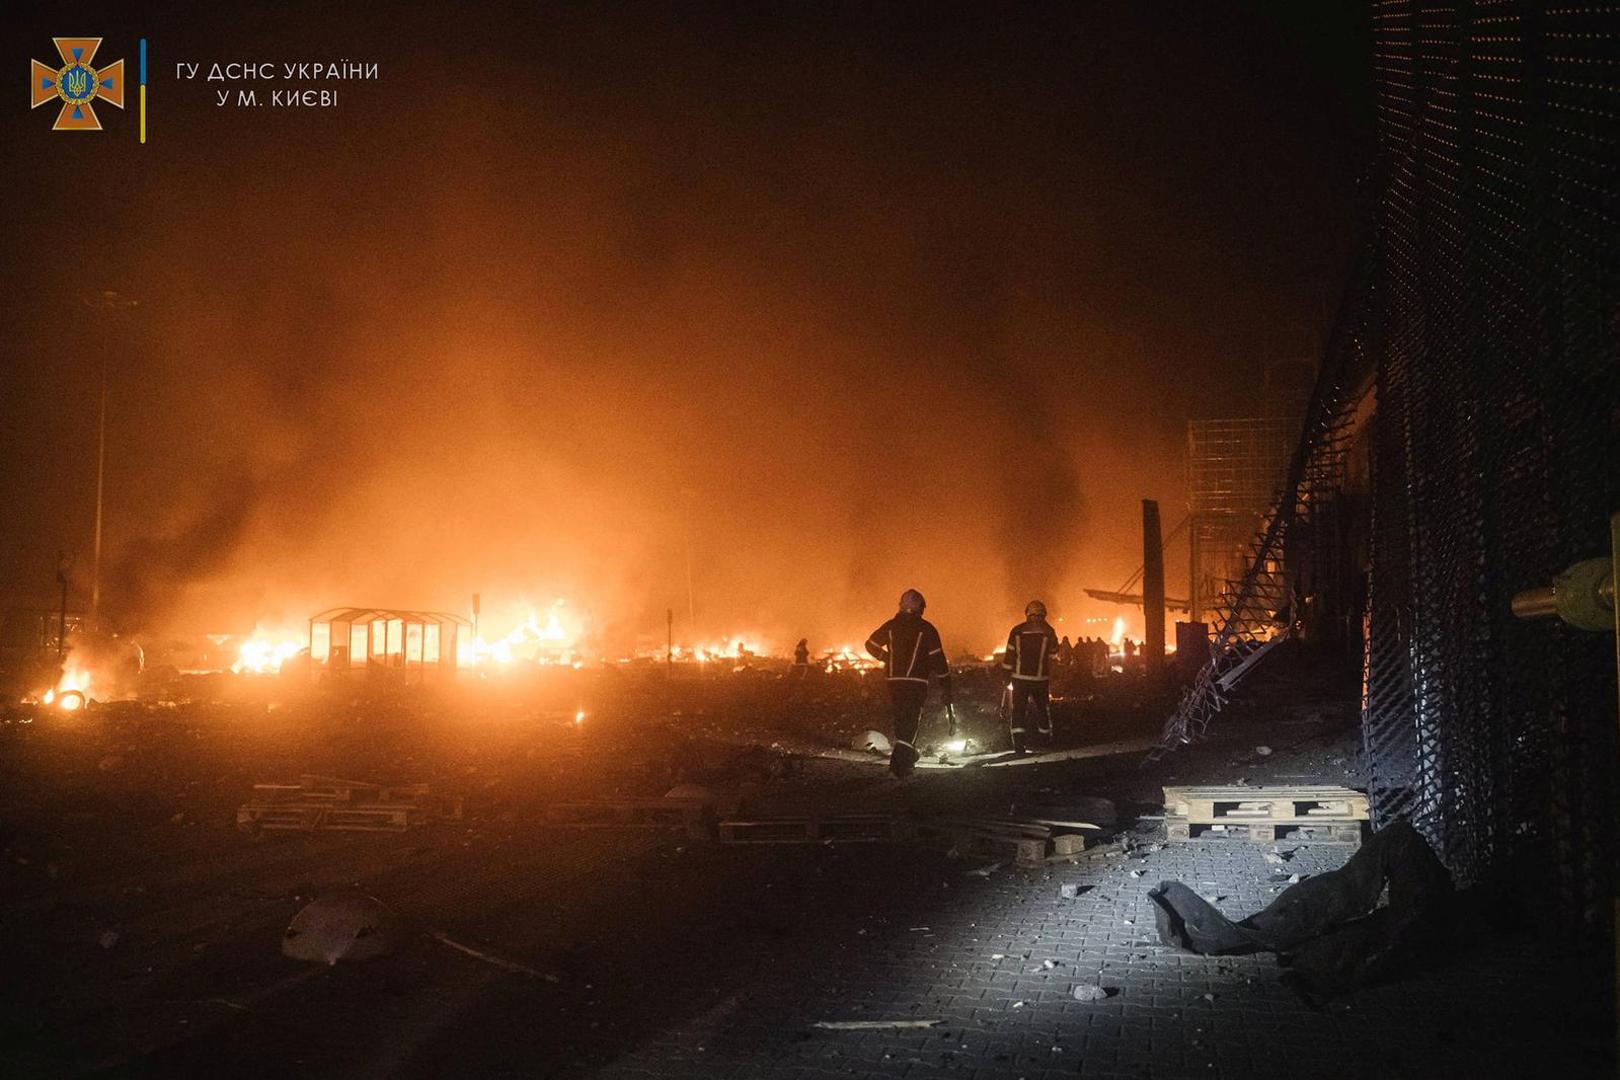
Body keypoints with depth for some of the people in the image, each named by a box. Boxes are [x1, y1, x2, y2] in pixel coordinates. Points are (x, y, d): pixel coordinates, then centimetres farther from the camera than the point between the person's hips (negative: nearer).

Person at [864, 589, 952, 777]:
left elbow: (871, 645, 13)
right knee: (910, 722, -5)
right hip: (916, 683, -4)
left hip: (894, 682, 4)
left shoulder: (891, 626, 6)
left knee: (901, 720, 19)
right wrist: (946, 685, 0)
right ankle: (900, 763, -19)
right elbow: (937, 658, -5)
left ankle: (908, 757, 28)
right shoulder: (926, 629, -3)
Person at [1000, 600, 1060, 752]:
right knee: (1042, 707, 17)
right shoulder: (1048, 631, -3)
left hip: (1020, 676, 0)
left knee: (1018, 708, 1)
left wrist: (1007, 673, 7)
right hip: (1040, 677, 0)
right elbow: (1053, 652, 12)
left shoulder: (1017, 631, -3)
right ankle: (1046, 737, 31)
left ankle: (1018, 743, -10)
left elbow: (1010, 654, -2)